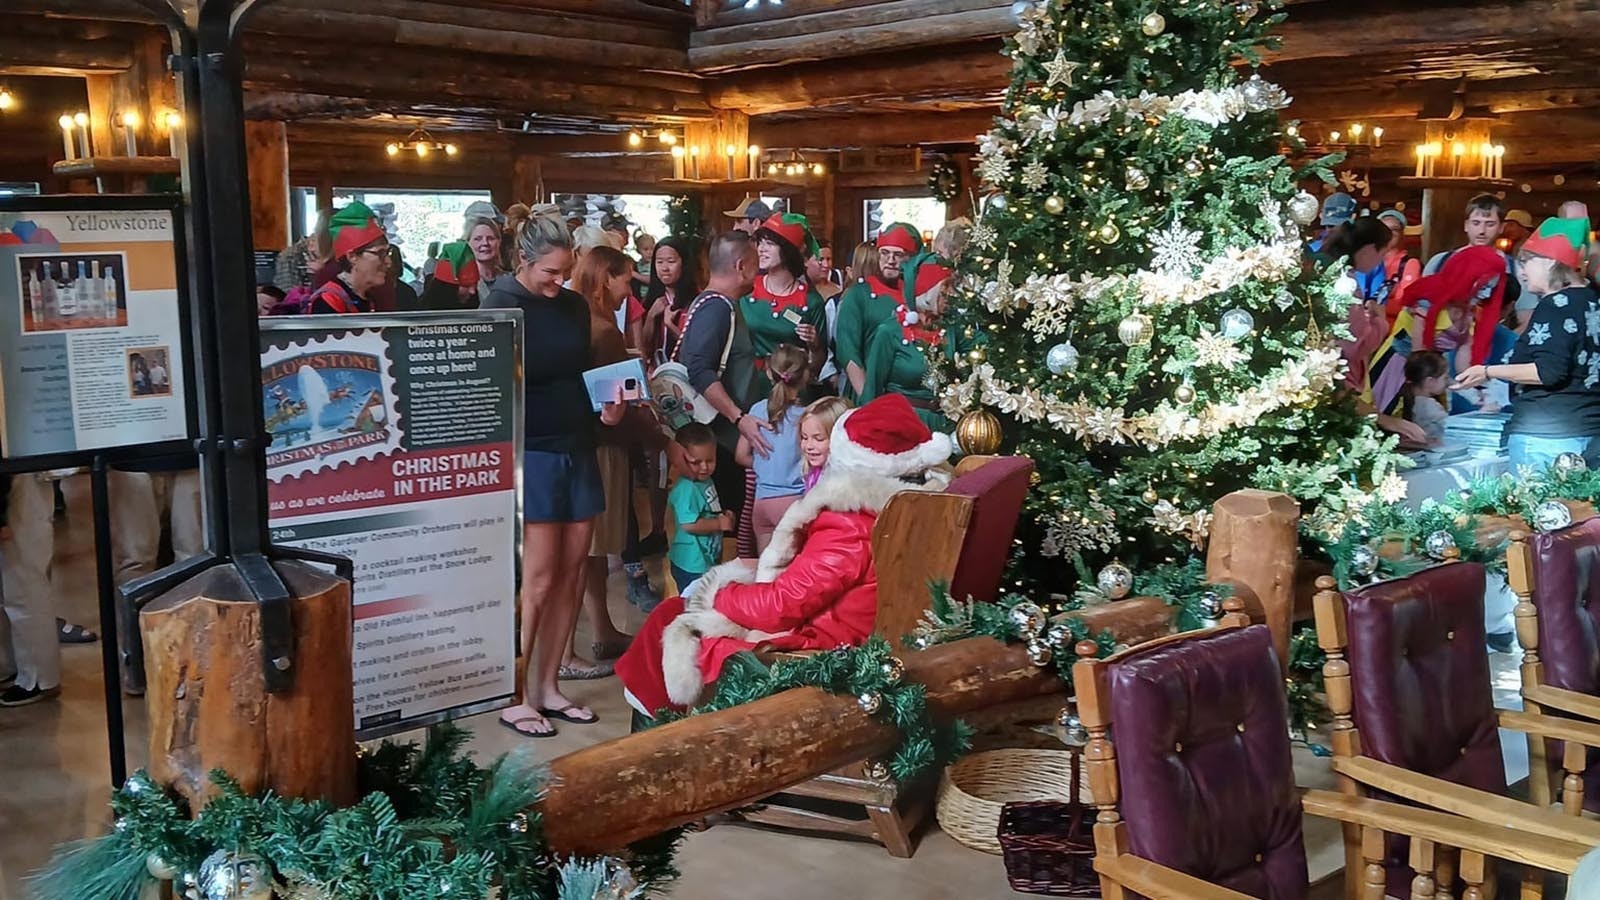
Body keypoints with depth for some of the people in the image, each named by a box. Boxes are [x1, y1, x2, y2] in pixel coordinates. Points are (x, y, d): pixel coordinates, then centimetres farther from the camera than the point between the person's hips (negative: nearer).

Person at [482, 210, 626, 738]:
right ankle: (513, 697, 6)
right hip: (530, 452, -6)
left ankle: (547, 687, 18)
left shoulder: (575, 306, 11)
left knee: (571, 575, 7)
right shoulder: (502, 305, -7)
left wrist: (607, 409, 3)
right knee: (538, 580, -5)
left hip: (578, 449, 6)